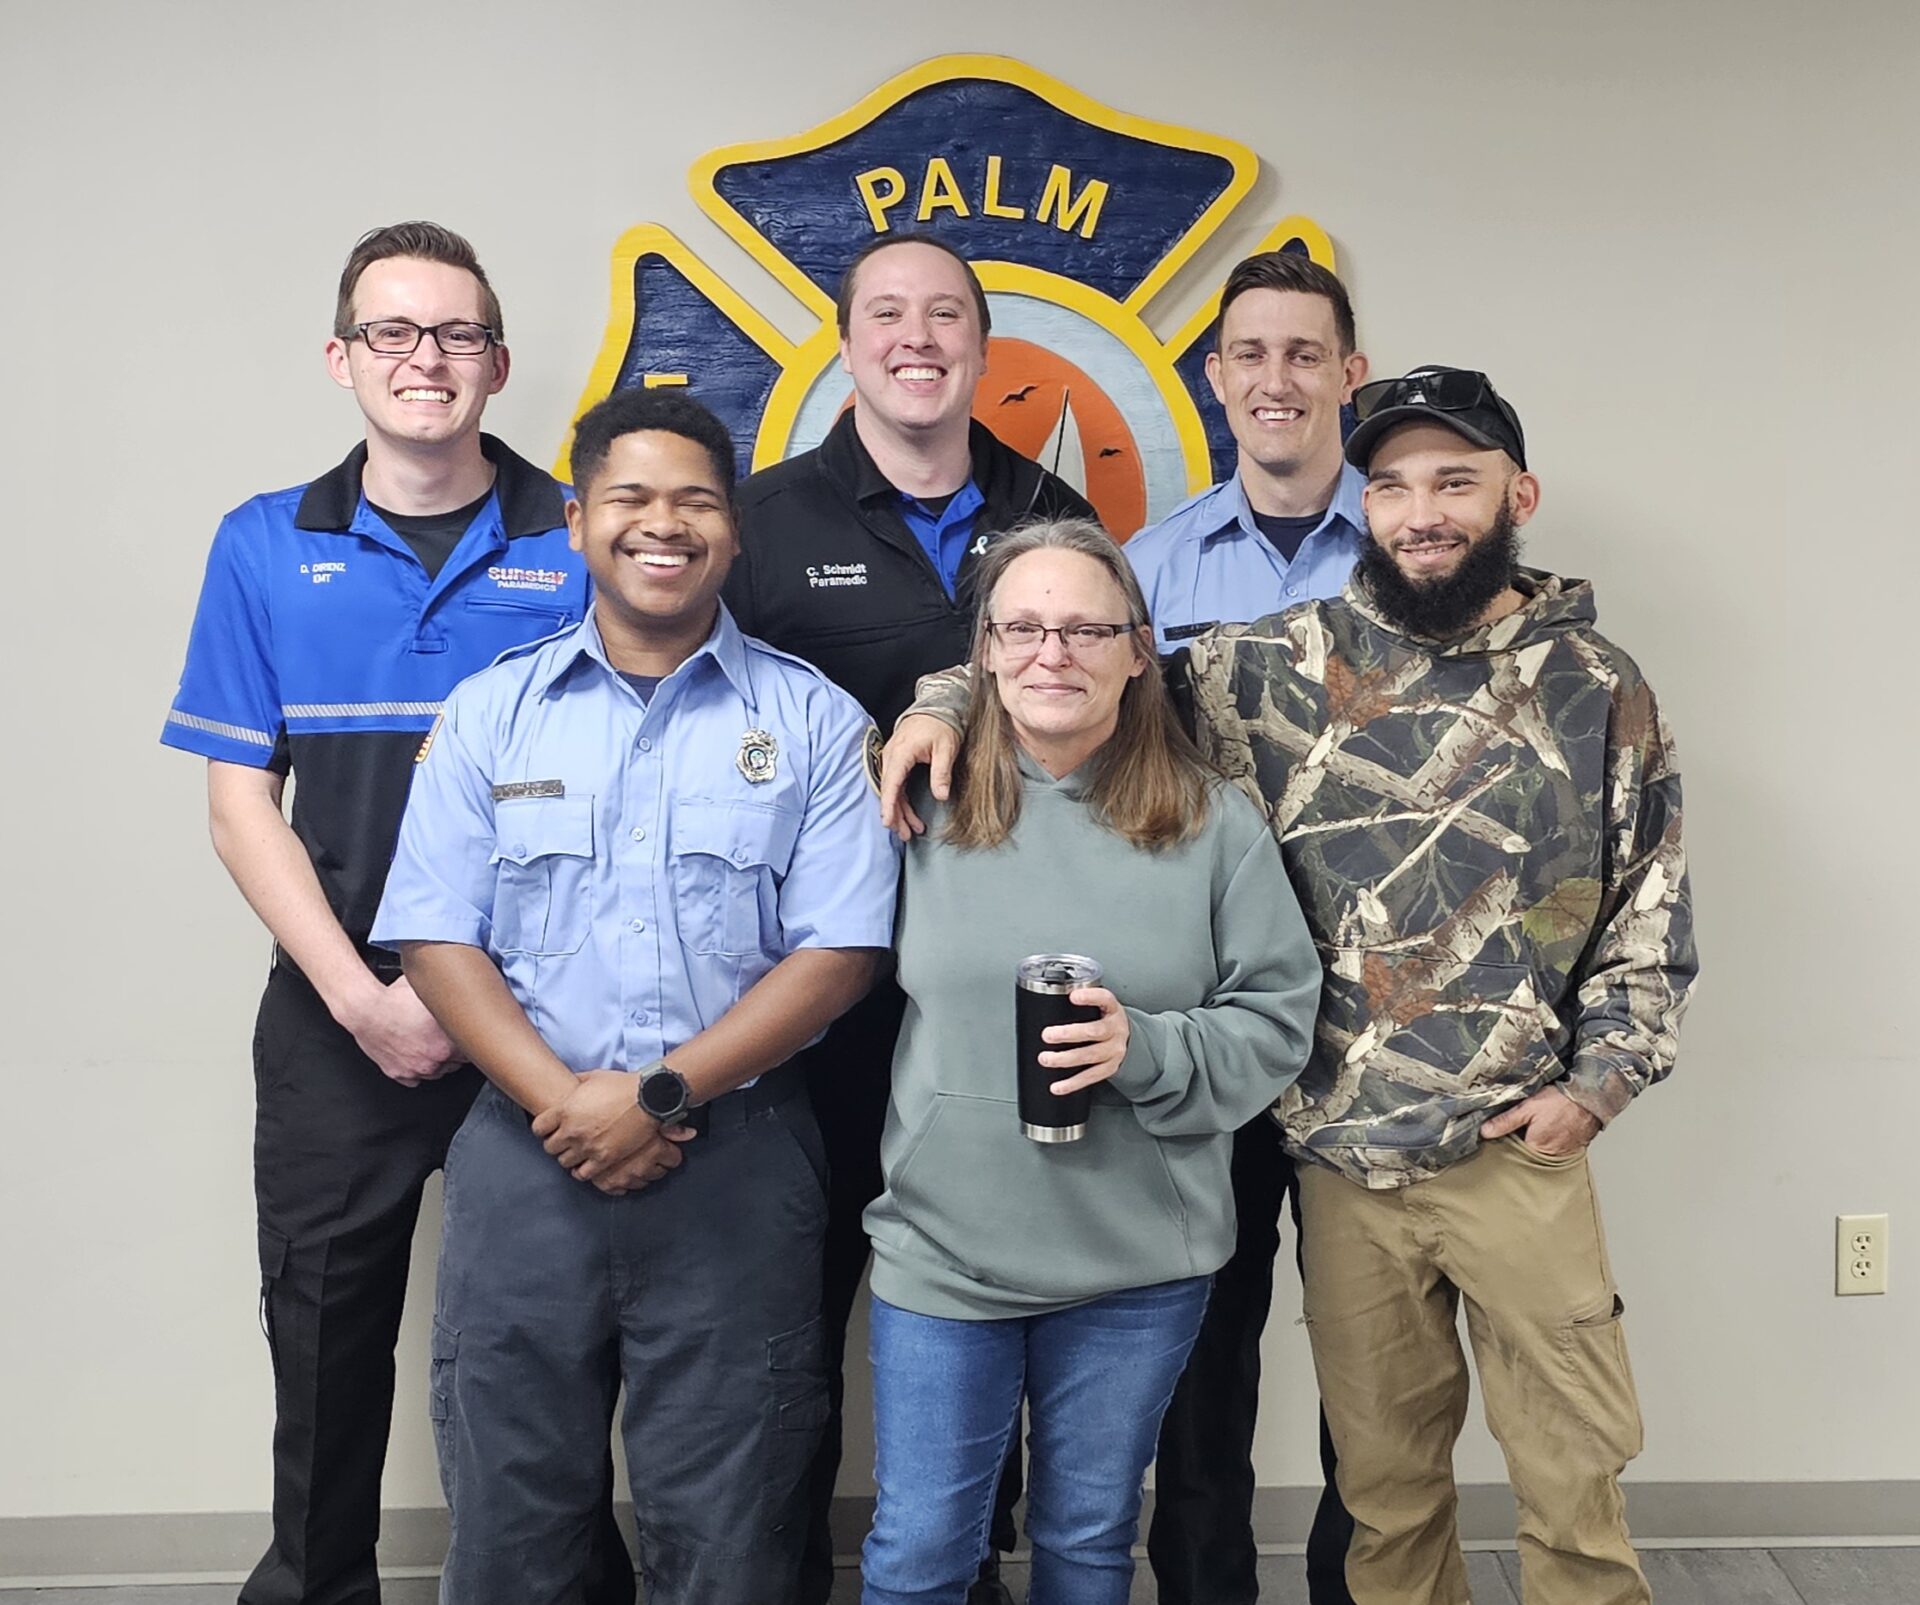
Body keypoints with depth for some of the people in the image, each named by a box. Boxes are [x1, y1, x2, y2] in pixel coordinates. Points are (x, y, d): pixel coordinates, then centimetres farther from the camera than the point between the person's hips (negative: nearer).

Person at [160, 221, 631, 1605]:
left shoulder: (580, 544, -1)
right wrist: (364, 997, -9)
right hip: (337, 1019, 2)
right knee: (326, 1346, 13)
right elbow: (243, 803, 2)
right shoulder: (267, 547, 4)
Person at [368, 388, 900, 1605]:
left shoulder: (813, 720, 2)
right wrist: (560, 1099, -12)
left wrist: (662, 1095, -14)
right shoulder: (492, 713, 7)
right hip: (526, 1159, 2)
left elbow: (839, 952, -6)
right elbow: (435, 938, 1)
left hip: (734, 1168, -1)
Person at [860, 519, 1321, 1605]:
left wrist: (1147, 1051, -19)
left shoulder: (1213, 824, -3)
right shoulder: (926, 808, -2)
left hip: (1139, 1264, 0)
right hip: (942, 1250, 0)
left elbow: (1278, 1019, -5)